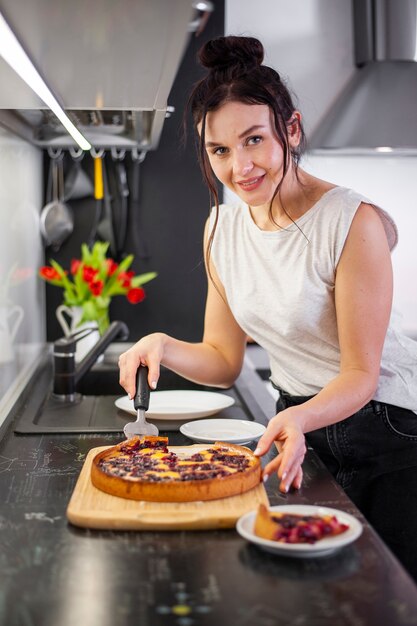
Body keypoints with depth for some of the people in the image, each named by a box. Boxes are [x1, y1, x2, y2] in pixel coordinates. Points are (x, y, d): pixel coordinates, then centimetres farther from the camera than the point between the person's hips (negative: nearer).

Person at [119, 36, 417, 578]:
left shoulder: (354, 222, -22)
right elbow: (225, 361, 2)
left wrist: (301, 418, -37)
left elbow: (360, 374, -19)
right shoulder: (221, 226, -2)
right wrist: (163, 346, -16)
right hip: (297, 422, 5)